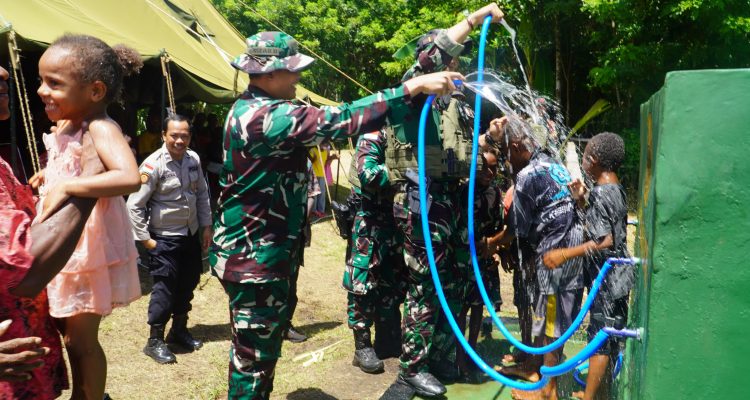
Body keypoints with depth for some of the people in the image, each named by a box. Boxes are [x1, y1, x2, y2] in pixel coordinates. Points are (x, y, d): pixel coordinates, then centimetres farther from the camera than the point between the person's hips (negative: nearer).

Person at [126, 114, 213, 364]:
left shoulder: (193, 159, -2)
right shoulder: (154, 165, -20)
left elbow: (202, 194, 10)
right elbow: (134, 205, -18)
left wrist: (206, 226, 8)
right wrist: (145, 239, -16)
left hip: (191, 234, 6)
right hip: (165, 238, -6)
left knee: (187, 285, 17)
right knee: (164, 289, 0)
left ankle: (179, 330, 37)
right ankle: (155, 341, 17)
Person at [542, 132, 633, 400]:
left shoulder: (600, 193, -19)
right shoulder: (617, 190, 9)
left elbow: (605, 241, -25)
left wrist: (565, 254, -24)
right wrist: (581, 201, 8)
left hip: (607, 279, -9)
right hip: (618, 276, 9)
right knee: (612, 336, 16)